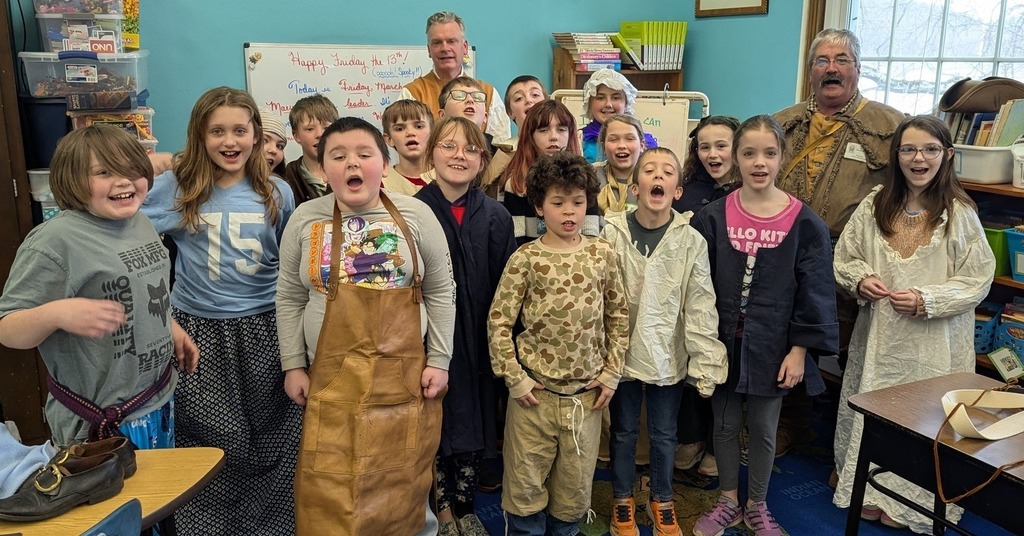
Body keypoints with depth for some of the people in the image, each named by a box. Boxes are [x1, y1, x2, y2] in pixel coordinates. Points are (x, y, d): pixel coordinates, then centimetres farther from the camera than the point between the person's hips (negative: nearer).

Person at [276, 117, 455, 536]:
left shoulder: (415, 215, -2)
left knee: (402, 484, 10)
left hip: (405, 374, 0)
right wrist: (293, 366, 4)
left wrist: (438, 361, -1)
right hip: (331, 377, 1)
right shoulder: (305, 220, 1)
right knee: (329, 492, 4)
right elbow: (289, 298, 6)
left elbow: (440, 293, 2)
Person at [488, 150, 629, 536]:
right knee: (526, 479, 9)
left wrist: (611, 373, 3)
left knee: (576, 482, 14)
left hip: (586, 392, 2)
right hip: (534, 389, -2)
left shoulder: (602, 254, 1)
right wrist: (515, 379, -8)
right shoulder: (525, 259, -7)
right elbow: (498, 322, -5)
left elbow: (618, 316, 7)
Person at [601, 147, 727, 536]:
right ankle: (622, 499, 38)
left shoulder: (692, 241, -8)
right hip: (623, 353, 0)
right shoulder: (613, 234, -9)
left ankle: (662, 500, 39)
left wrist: (706, 365, -7)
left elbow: (700, 307, -6)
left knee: (664, 433, 16)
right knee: (624, 431, 16)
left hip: (669, 356, 1)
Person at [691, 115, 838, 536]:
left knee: (763, 429, 13)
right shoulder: (713, 217, -6)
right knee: (725, 424, 15)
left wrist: (799, 350, -7)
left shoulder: (805, 223, -8)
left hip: (772, 348, -1)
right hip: (723, 342, 1)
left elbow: (815, 293, -4)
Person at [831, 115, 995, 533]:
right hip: (878, 335, 3)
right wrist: (861, 279, -10)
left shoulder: (959, 213, -8)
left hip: (933, 343, -3)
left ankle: (908, 502, 22)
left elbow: (977, 280, -5)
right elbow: (844, 257, 10)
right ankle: (871, 490, 30)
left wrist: (926, 299, -17)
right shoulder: (875, 204, 2)